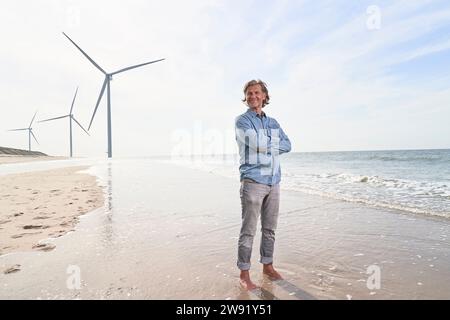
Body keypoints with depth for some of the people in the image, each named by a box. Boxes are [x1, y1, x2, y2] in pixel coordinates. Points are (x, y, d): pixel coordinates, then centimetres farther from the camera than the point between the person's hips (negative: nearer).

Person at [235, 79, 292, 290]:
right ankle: (244, 274, 12)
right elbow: (259, 144, -16)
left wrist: (265, 145, -6)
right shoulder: (242, 120, -1)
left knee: (270, 228, 14)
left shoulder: (273, 122, 17)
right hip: (253, 181, -6)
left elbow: (287, 145, 6)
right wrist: (275, 142, 2)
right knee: (248, 230, -1)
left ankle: (268, 266, 29)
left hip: (273, 182, 6)